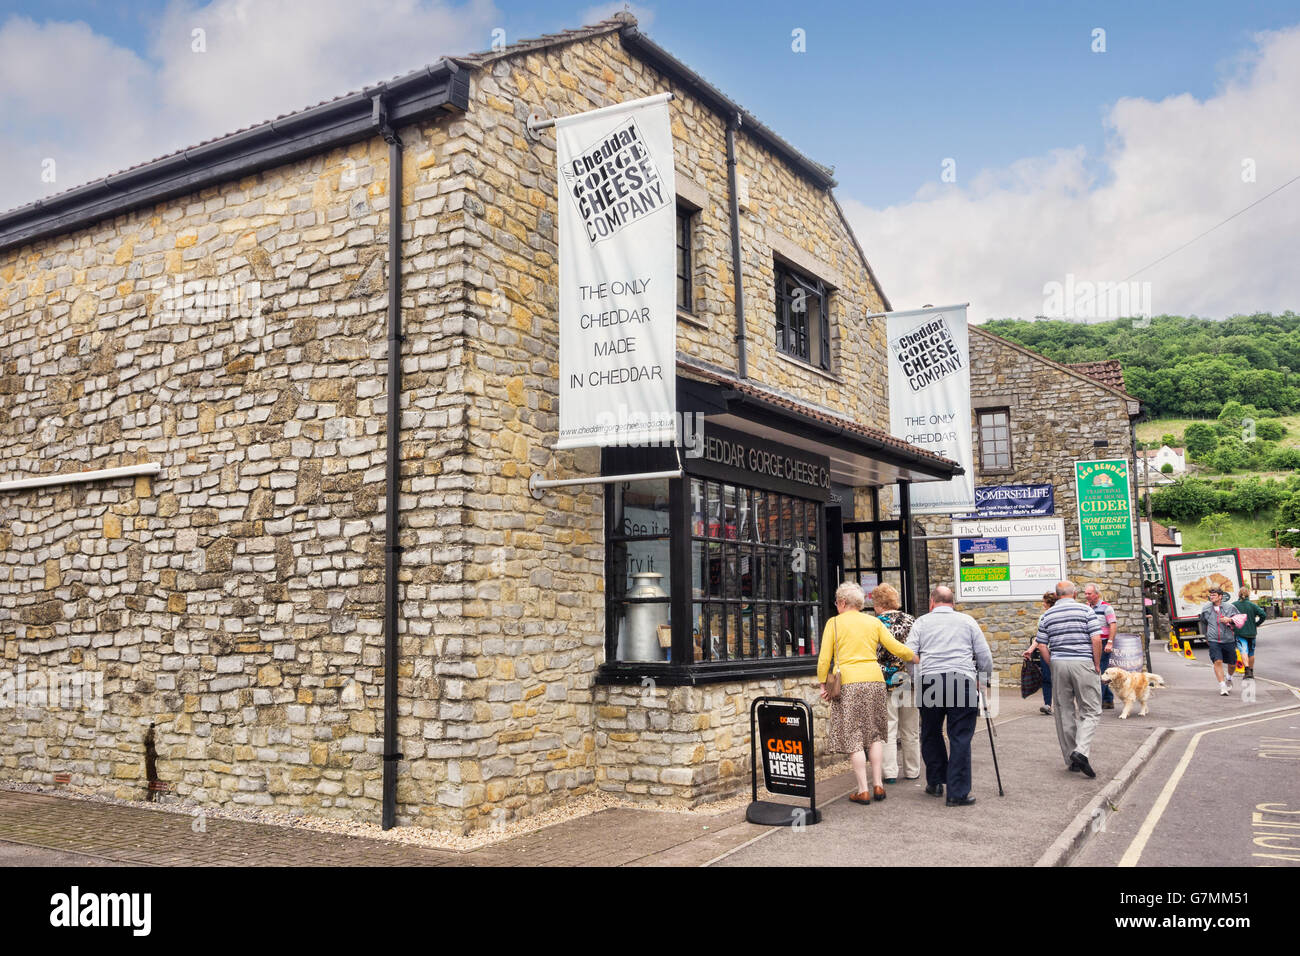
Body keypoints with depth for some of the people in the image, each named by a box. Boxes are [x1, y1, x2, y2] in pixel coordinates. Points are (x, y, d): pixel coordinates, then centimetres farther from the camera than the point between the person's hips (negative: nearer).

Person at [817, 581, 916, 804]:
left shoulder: (834, 623, 4)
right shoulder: (874, 622, 12)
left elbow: (824, 659, -2)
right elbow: (897, 649, 9)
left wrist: (823, 684, 7)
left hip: (848, 683, -3)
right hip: (875, 680, 3)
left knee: (853, 737, 2)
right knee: (875, 734, 16)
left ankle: (863, 791, 4)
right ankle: (878, 785, 14)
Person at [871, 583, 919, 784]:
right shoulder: (911, 621, 4)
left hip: (886, 683, -4)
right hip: (911, 681, 4)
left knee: (888, 731, 2)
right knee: (911, 732, 14)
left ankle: (890, 773, 0)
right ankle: (912, 771, 22)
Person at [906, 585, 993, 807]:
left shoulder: (922, 622, 12)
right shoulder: (967, 621, 13)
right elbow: (984, 656, 10)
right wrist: (984, 680, 23)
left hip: (929, 681, 1)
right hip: (963, 681, -1)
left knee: (931, 734, 17)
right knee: (960, 738, 1)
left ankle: (935, 782, 26)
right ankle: (958, 793, 0)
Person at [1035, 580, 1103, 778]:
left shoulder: (1047, 615, 7)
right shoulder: (1086, 611, -1)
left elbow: (1042, 646, 4)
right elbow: (1096, 639, -9)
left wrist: (1053, 666, 12)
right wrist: (1097, 665, 1)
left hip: (1058, 663, 3)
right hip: (1083, 664, -3)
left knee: (1064, 712, 10)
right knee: (1090, 711, 3)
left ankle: (1071, 760, 15)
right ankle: (1081, 751, -17)